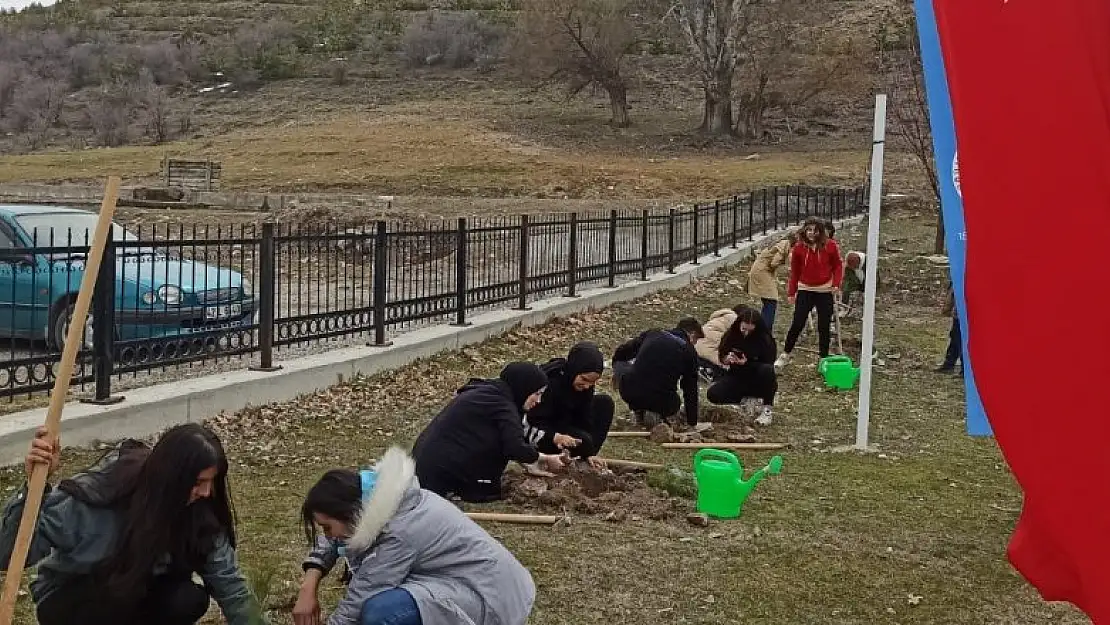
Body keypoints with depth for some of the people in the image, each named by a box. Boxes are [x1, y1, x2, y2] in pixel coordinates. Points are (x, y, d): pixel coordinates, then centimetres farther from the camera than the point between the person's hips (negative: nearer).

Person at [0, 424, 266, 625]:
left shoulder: (199, 511, -19)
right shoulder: (96, 496, -32)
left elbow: (231, 587, -14)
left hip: (137, 597, 4)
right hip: (68, 601, -4)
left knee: (189, 600, -25)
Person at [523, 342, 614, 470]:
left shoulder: (586, 384, -10)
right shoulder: (549, 381, -30)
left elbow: (585, 417, -8)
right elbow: (536, 421, -28)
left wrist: (589, 453, -15)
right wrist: (555, 437, -45)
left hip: (564, 422, 8)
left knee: (605, 403, -6)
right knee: (583, 441, -31)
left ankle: (587, 455, -6)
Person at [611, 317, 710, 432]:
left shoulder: (652, 333, 14)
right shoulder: (690, 352, 8)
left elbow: (619, 354, 19)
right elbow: (690, 389, 11)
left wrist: (616, 371, 41)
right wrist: (692, 423, 21)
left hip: (628, 393, 1)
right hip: (660, 402, -1)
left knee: (619, 363, 32)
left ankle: (638, 410, 19)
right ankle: (656, 414, 3)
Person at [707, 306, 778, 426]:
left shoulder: (765, 339, -19)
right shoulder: (731, 335, -10)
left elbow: (768, 365, -19)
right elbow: (720, 356, -1)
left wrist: (746, 363, -32)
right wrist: (727, 359, -25)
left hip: (758, 382, -3)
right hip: (737, 378, 3)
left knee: (766, 370, -37)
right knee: (713, 394, -21)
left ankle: (768, 409, -17)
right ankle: (743, 398, 6)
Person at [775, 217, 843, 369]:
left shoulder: (830, 246, -6)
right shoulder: (799, 248, -3)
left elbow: (838, 266, 3)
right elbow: (794, 272, 3)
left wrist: (836, 284, -9)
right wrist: (791, 292, 3)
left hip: (825, 291, 0)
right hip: (805, 290, 0)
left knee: (824, 327, 6)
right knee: (797, 324, -1)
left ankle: (824, 358, 16)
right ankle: (785, 355, 11)